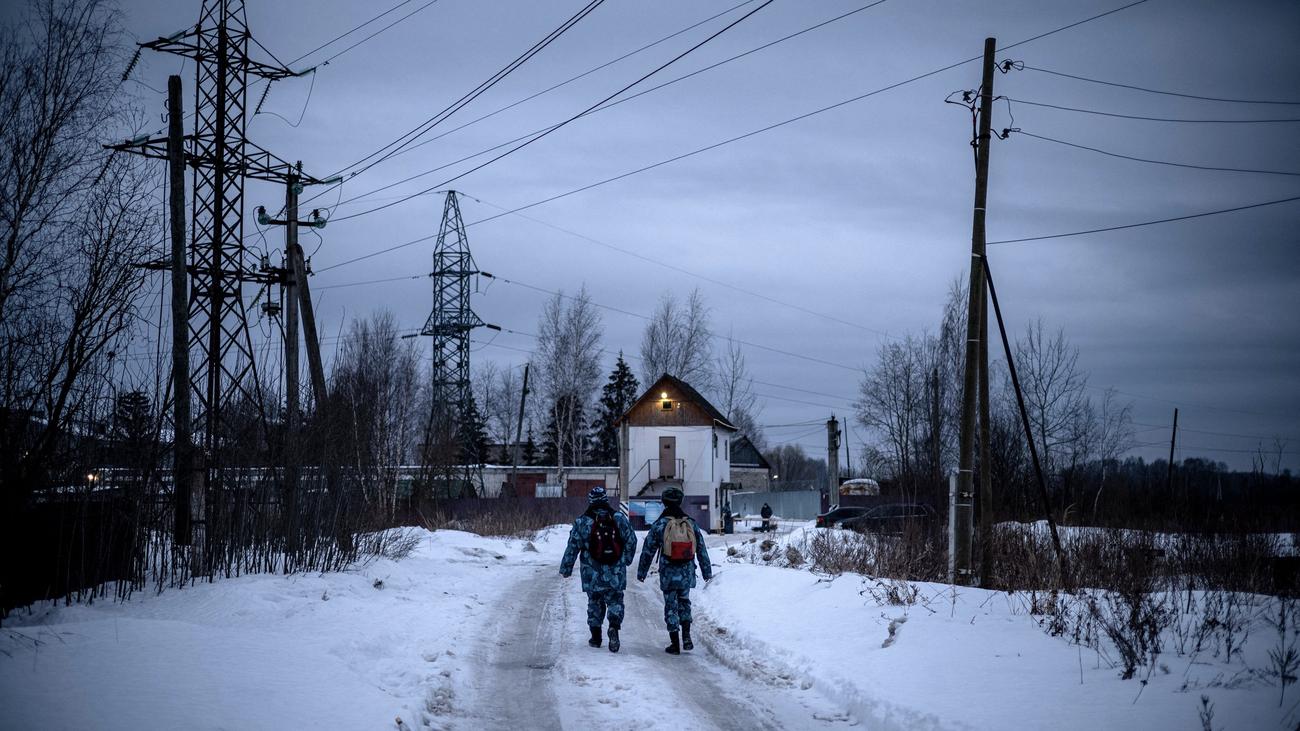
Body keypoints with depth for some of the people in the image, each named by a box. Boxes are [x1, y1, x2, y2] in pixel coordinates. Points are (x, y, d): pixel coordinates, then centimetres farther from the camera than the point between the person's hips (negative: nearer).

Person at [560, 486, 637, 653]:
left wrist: (565, 569, 7)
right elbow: (631, 541, 7)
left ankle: (596, 636, 17)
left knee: (595, 602, 13)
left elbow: (572, 547, -3)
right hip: (616, 573, 1)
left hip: (593, 574, 0)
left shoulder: (582, 522, -6)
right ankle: (614, 625, -18)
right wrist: (626, 560, 24)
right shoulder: (619, 519, 0)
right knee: (615, 601, 8)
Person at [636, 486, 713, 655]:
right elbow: (702, 550, 8)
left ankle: (675, 643, 4)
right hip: (687, 574, 3)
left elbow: (648, 550, -2)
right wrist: (707, 571, 17)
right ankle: (686, 636, 6)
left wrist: (642, 572, 8)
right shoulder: (691, 524, 2)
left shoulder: (659, 525, -7)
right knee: (684, 602, 20)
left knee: (671, 606, 5)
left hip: (668, 574, -3)